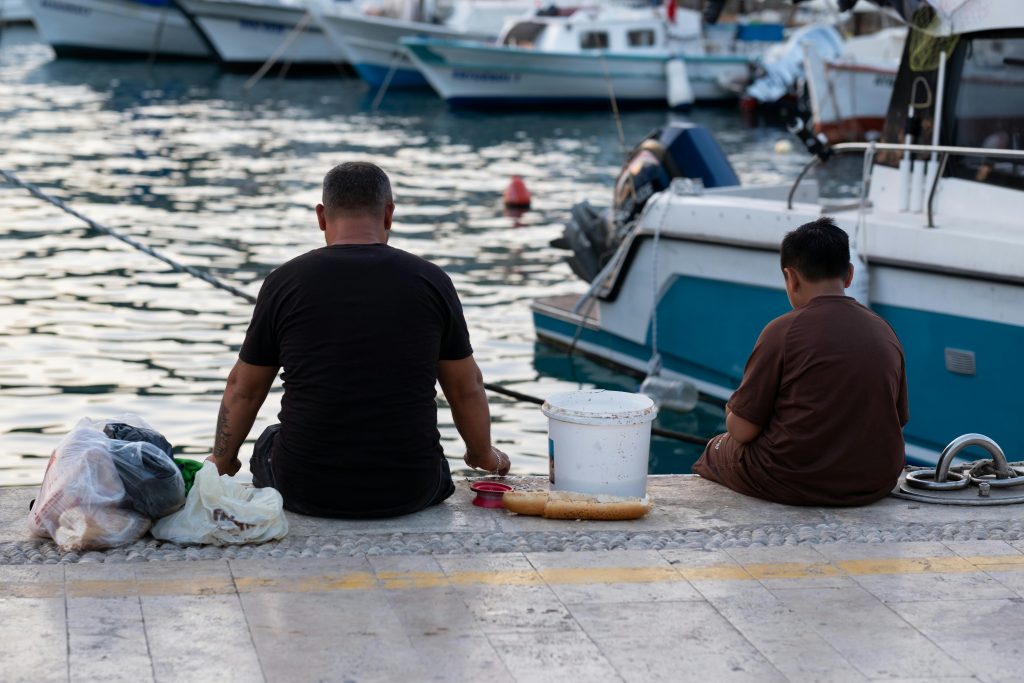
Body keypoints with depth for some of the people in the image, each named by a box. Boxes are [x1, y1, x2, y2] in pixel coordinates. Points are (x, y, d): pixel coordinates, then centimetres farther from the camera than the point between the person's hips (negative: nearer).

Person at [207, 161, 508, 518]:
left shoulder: (285, 282, -2)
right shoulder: (432, 281, -1)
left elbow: (243, 390, 10)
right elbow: (467, 388, 11)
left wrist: (223, 461, 28)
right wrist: (485, 457, 30)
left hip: (307, 489, -1)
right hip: (410, 491, 1)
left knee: (268, 445, 33)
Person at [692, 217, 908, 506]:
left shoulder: (783, 331, -15)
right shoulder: (885, 332, 2)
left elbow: (741, 430, -12)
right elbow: (897, 423, 10)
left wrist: (733, 411, 12)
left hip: (794, 485, -6)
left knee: (716, 451, 25)